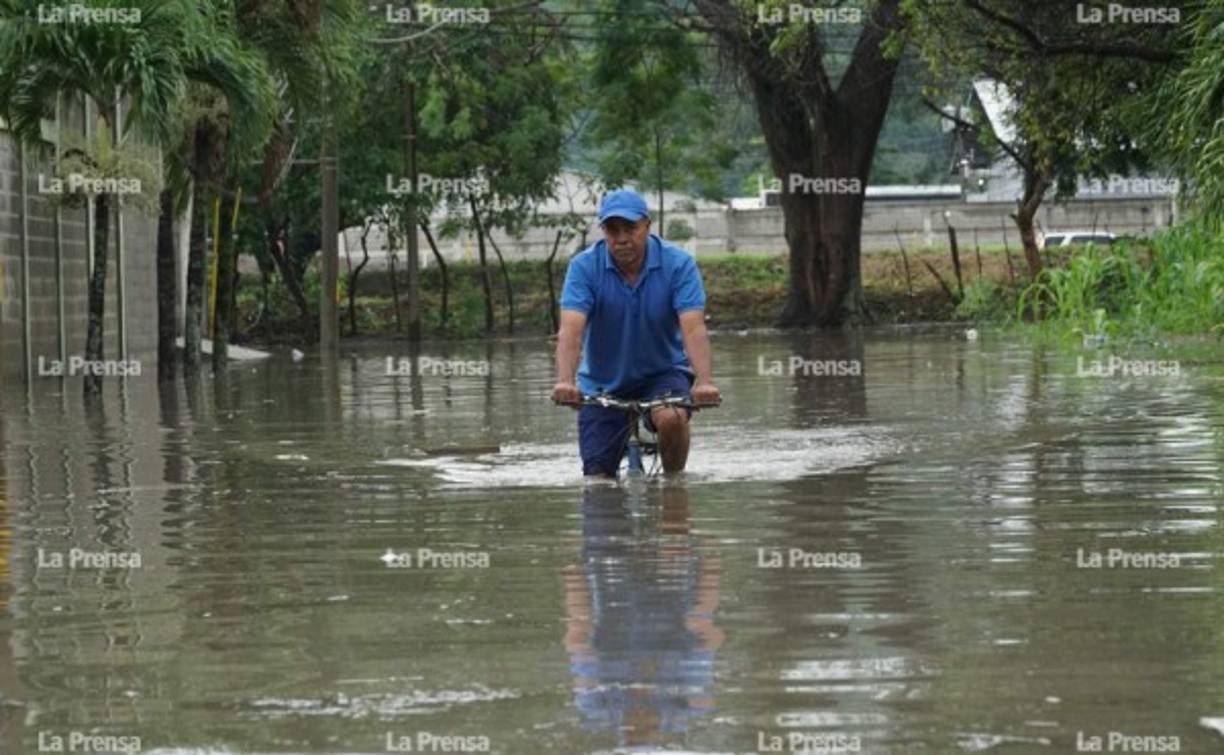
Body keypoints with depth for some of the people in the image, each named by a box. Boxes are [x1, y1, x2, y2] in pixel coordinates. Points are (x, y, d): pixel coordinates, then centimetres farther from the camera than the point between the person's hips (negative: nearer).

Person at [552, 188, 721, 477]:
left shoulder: (678, 264, -14)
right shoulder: (584, 267, -14)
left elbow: (694, 328, -25)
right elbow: (571, 331, -26)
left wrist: (704, 381, -43)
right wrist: (565, 382, -45)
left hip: (663, 372, -1)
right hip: (602, 383, 1)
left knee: (671, 418, -33)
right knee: (598, 482, -5)